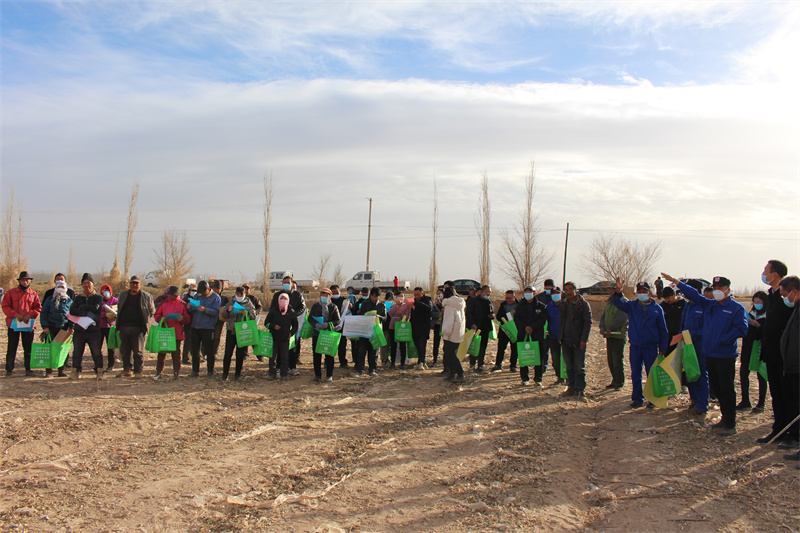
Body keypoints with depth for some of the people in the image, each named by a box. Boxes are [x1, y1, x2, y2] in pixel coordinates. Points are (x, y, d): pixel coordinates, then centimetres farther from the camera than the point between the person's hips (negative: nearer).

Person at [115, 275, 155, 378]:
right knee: (124, 350, 10)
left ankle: (138, 371, 4)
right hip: (124, 327, 4)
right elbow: (119, 309, 25)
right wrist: (120, 320, 17)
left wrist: (145, 320, 4)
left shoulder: (146, 297, 0)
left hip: (138, 328, -4)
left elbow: (152, 311, 9)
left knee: (138, 351, -3)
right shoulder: (123, 295, 13)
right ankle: (126, 370, 22)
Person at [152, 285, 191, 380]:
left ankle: (176, 372, 12)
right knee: (161, 353, 2)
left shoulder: (182, 304, 4)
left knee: (176, 353, 3)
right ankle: (158, 372, 10)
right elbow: (156, 315, 13)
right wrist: (161, 319, -9)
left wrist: (183, 318, -16)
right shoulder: (163, 303, 9)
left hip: (177, 333, -1)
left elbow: (189, 318, 5)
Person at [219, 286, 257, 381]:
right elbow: (223, 316, 5)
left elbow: (254, 317, 1)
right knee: (228, 353, -2)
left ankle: (237, 374, 13)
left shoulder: (249, 304, 8)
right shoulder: (230, 303, 11)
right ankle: (225, 373, 6)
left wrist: (246, 314, -18)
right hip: (231, 331, 1)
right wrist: (228, 310, -16)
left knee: (240, 353, 3)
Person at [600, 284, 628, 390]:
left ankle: (619, 383, 4)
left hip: (619, 335, -8)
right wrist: (602, 326, -1)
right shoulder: (609, 302, 16)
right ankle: (615, 381, 20)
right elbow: (604, 315, 17)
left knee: (618, 360, -5)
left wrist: (611, 328, -20)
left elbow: (622, 318, -19)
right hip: (609, 335, 8)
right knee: (610, 360, 11)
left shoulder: (624, 302, -9)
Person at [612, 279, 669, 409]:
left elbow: (663, 330, 6)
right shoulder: (631, 306, 5)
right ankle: (637, 399, 17)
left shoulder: (657, 309, 3)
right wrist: (618, 291, -33)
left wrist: (663, 348, 2)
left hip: (651, 347, -1)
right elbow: (618, 303, -12)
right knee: (635, 374, 7)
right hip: (635, 346, 1)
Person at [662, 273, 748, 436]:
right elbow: (693, 294, 14)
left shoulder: (736, 308, -6)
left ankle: (730, 425, 1)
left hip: (726, 355, -7)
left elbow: (741, 329, -15)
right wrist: (675, 281, 9)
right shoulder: (709, 305, 12)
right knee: (717, 388, 13)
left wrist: (723, 339, -17)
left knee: (727, 390, -4)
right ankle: (725, 418, 25)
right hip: (710, 354, 7)